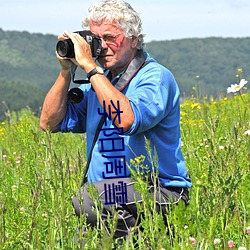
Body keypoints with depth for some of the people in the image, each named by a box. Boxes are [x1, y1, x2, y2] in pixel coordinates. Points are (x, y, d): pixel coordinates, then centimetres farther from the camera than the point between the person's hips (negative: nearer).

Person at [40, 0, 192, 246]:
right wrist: (66, 71, 3)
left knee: (86, 199, -31)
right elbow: (50, 123, 13)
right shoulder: (97, 81, 15)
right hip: (109, 192, 6)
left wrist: (90, 67, -21)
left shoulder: (156, 77, -7)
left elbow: (127, 120, -27)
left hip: (160, 192, -6)